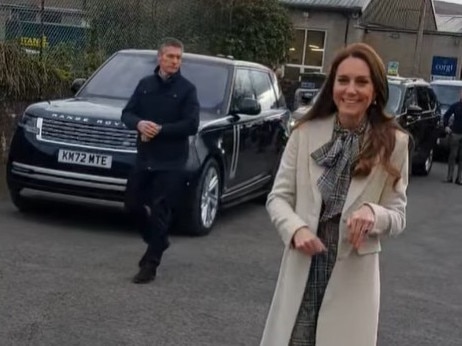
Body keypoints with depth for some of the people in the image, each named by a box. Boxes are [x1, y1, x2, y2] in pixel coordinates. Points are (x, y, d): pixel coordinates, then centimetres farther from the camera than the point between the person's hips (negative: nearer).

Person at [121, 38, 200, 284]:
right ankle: (158, 241, 34)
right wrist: (139, 124, -16)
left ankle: (150, 265, 3)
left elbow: (191, 125, -12)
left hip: (171, 163, -5)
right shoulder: (145, 84, 9)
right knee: (132, 204, 11)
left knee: (160, 212, -4)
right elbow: (127, 113, 6)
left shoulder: (187, 89, -3)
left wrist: (159, 130, -18)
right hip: (144, 158, 5)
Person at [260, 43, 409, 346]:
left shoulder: (393, 142, -5)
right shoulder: (306, 133, -4)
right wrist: (296, 229, -19)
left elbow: (398, 217, -1)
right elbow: (278, 197, 1)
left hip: (353, 274, -1)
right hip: (303, 267, 1)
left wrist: (373, 214, -23)